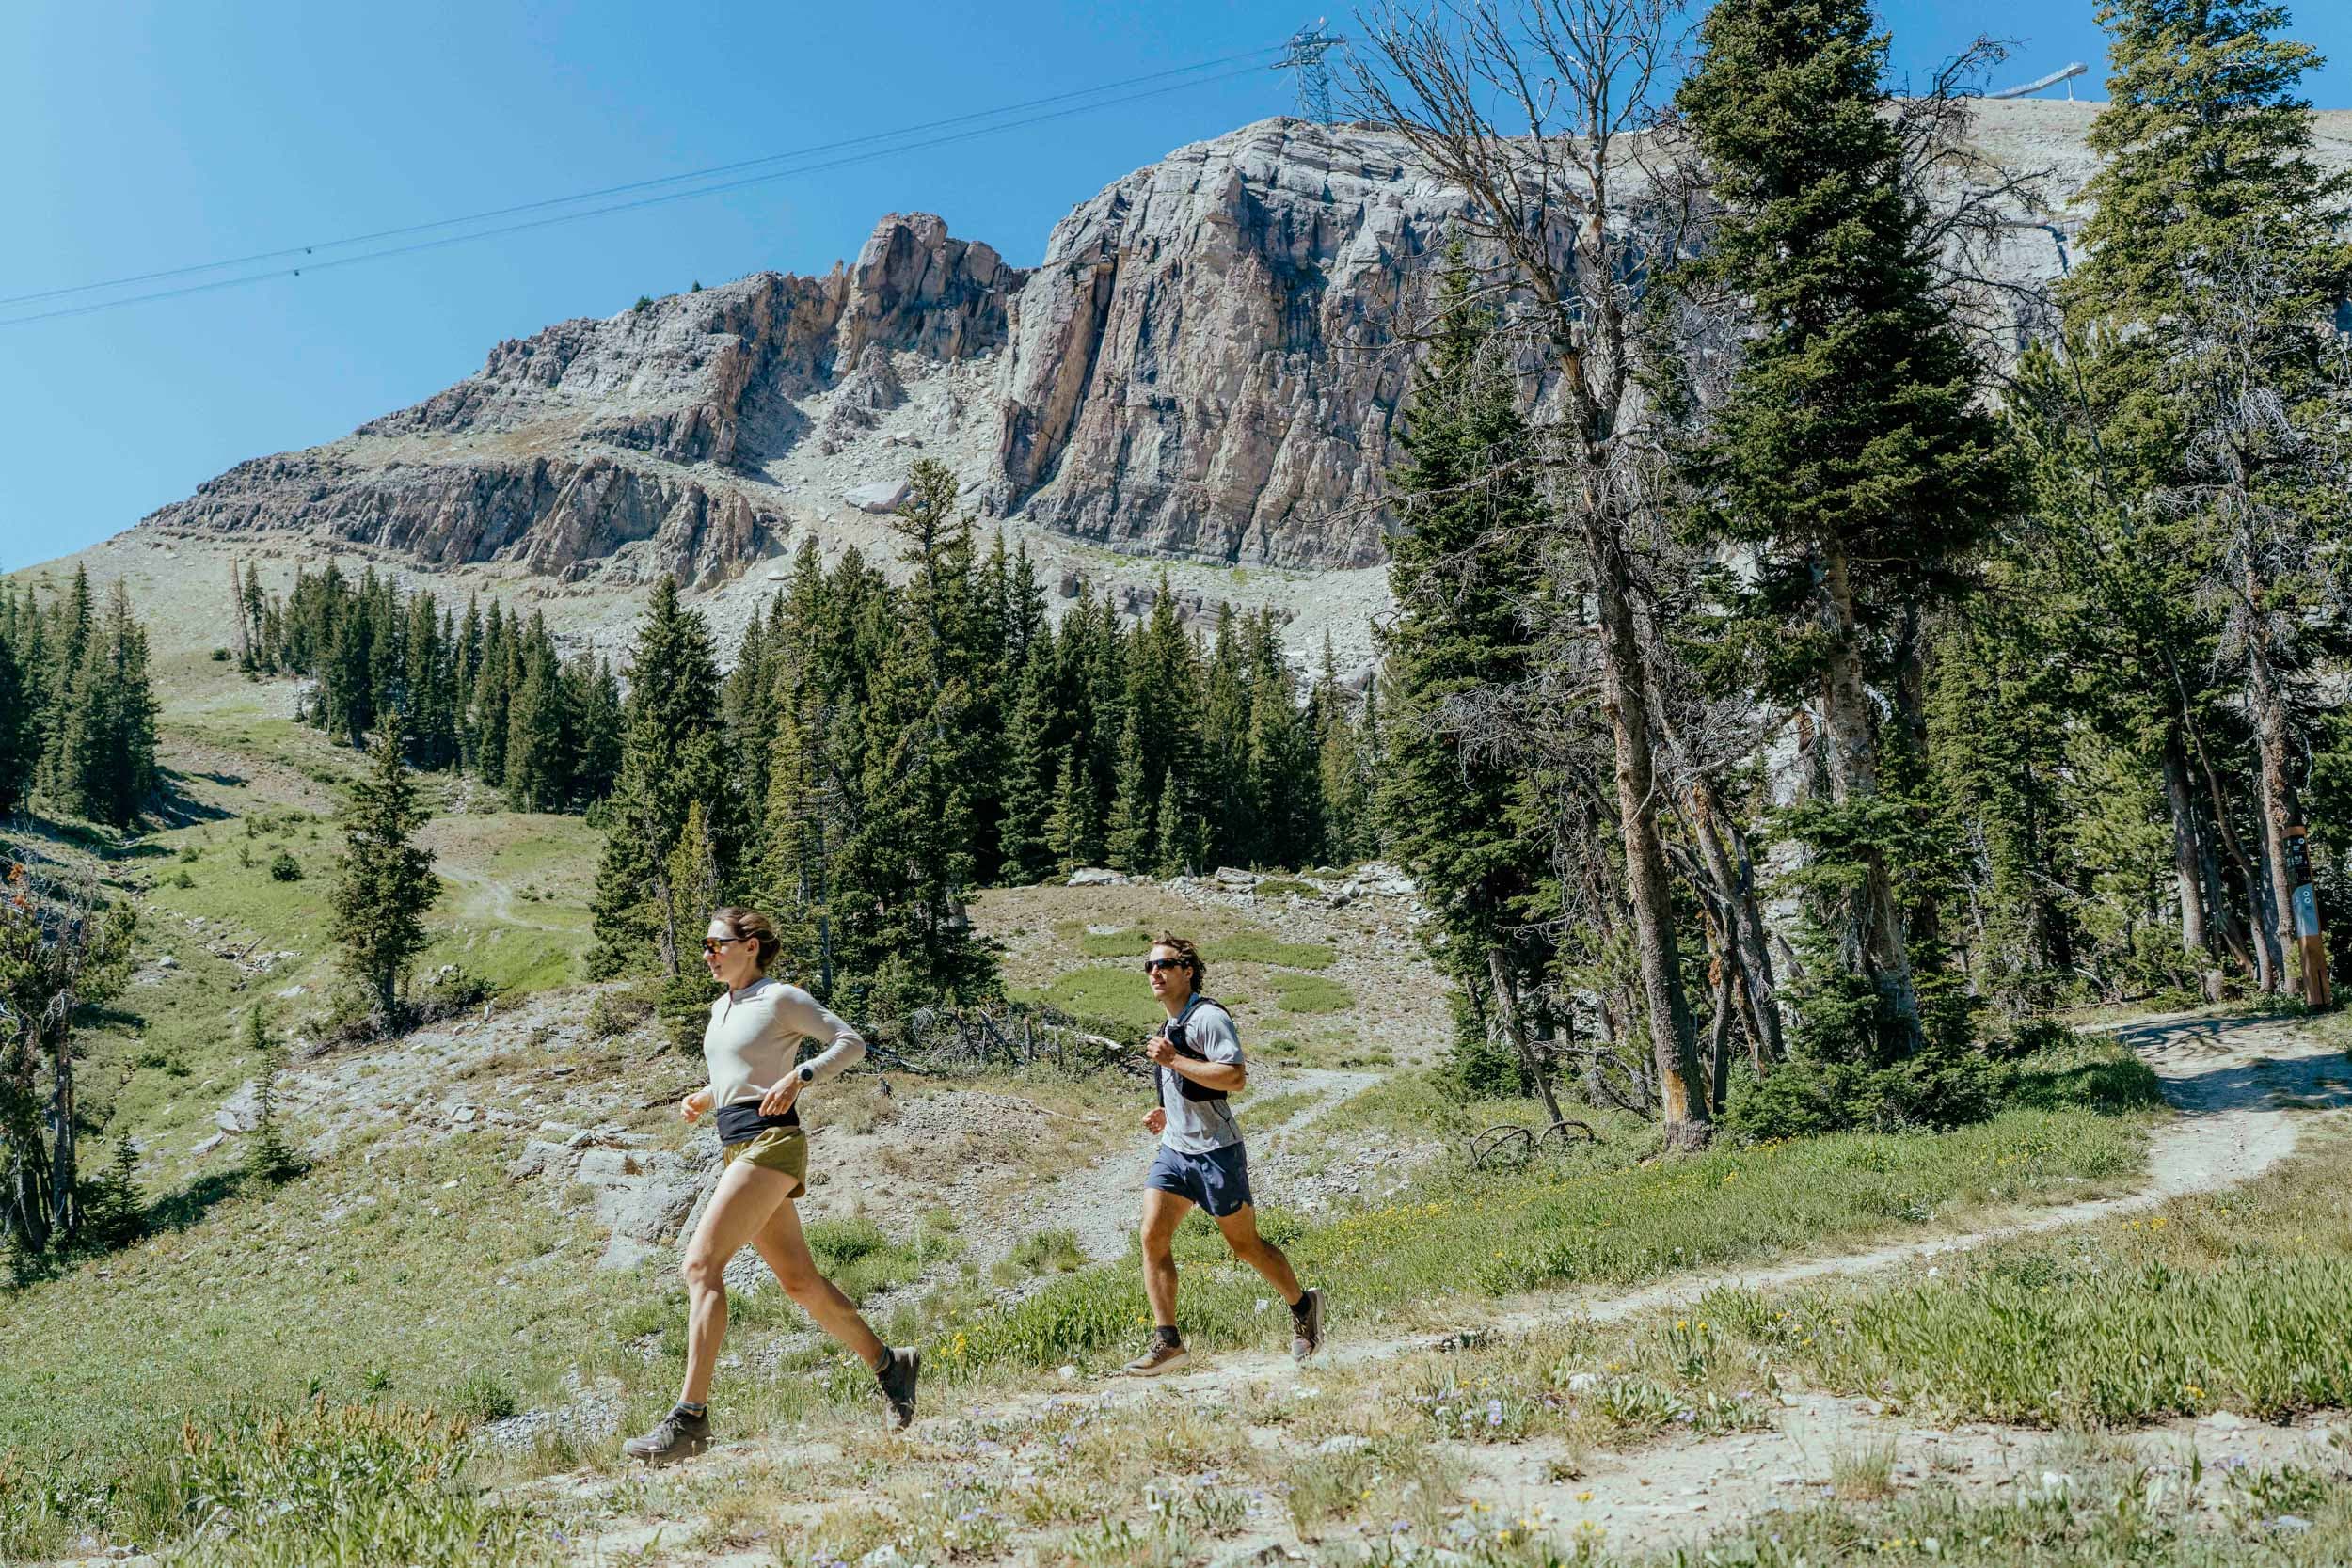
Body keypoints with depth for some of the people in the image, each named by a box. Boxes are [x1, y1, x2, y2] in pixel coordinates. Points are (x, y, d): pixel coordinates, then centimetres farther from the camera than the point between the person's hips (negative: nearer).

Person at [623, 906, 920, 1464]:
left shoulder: (781, 998, -5)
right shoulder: (722, 1007, 19)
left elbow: (851, 1042, -7)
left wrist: (798, 1078, -20)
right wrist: (702, 1099, 12)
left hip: (770, 1142, -9)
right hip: (738, 1147, 9)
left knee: (702, 1265, -18)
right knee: (800, 1281, 12)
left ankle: (690, 1418, -18)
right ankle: (889, 1365, 26)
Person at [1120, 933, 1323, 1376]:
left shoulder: (1208, 1017, -13)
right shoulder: (1169, 1028, 17)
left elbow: (1236, 1078, -26)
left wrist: (1173, 1060, -24)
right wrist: (1166, 1114, 15)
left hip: (1215, 1152, -8)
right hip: (1174, 1150, 8)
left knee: (1246, 1245, 4)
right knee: (1153, 1237, -7)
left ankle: (1302, 1306, 27)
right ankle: (1166, 1342, -3)